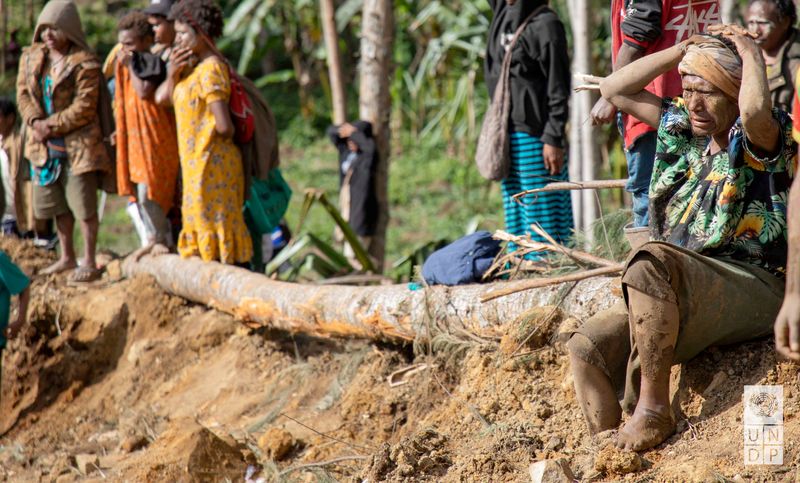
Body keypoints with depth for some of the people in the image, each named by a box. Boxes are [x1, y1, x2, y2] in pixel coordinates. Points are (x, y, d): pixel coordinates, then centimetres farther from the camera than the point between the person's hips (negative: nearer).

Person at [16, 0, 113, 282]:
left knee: (84, 205, -3)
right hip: (44, 145, 7)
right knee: (56, 204, 16)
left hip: (78, 145, -7)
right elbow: (23, 92, 6)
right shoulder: (31, 58, 7)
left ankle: (89, 262, 7)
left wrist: (52, 126, -17)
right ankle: (67, 257, 29)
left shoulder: (85, 64, -12)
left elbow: (84, 107, -15)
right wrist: (35, 121, -12)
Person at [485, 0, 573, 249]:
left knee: (542, 216, -6)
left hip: (535, 137, -8)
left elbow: (558, 89, -12)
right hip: (508, 133, 8)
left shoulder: (545, 24, -10)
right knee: (515, 217, 11)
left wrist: (553, 139, -16)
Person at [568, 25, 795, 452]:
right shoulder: (683, 128, 17)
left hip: (754, 291, -7)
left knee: (651, 263, -34)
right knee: (588, 345, -14)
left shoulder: (762, 139, -5)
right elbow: (614, 90, 21)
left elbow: (755, 109, -31)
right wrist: (686, 49, 13)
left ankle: (652, 408, -26)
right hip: (683, 301, 7)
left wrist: (750, 52, -11)